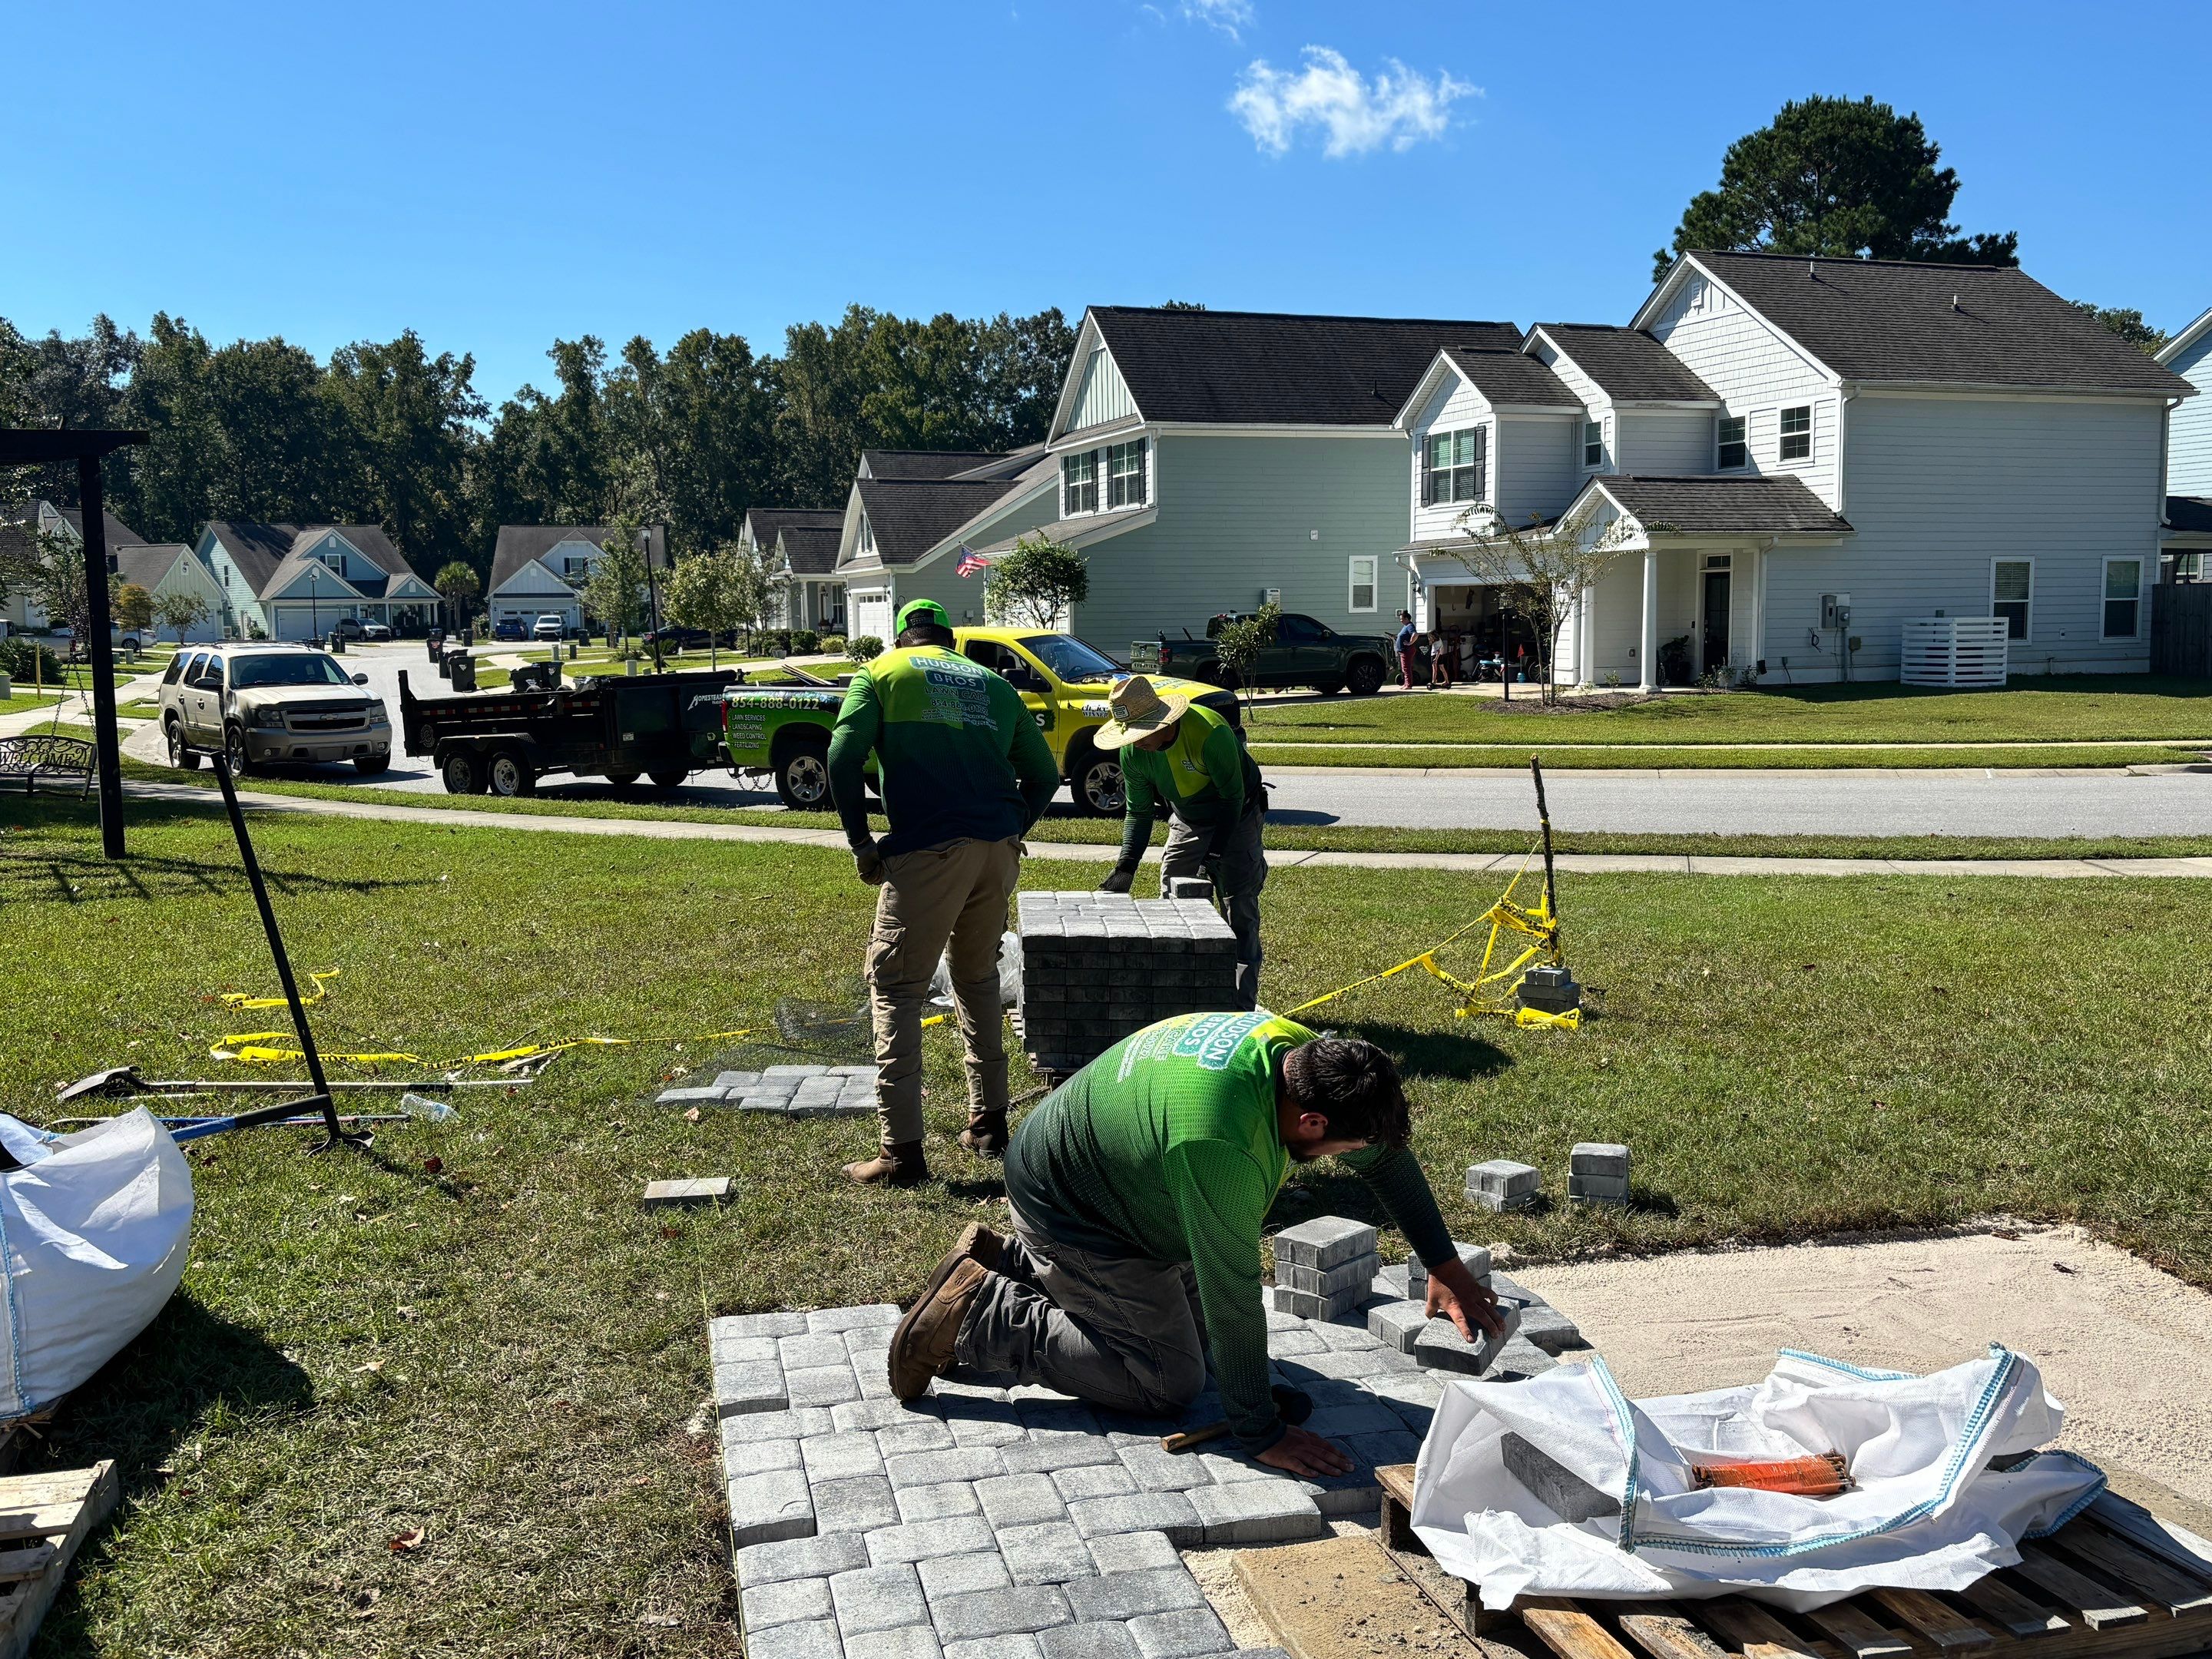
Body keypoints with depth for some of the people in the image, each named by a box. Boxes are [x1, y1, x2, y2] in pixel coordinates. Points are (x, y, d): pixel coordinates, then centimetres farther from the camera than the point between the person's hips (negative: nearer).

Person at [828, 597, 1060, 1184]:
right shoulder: (994, 683, 22)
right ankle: (988, 1121, 27)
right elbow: (1043, 774, 19)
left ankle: (902, 1150, -3)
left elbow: (844, 760, -4)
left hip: (929, 850, -5)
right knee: (978, 978, 22)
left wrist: (861, 842, 2)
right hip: (999, 850, 5)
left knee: (896, 987, 2)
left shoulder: (882, 674, 11)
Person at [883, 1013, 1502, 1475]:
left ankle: (1005, 1264, 21)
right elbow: (1234, 1299, -31)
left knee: (1195, 1332, 18)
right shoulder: (1221, 1148, -40)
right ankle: (977, 1316, -2)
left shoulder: (1300, 1050, -14)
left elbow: (1387, 1154, 2)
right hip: (1063, 1212, -9)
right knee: (1170, 1382, -4)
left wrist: (1445, 1265, 2)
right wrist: (1260, 1434, -21)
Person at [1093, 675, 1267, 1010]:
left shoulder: (1209, 731, -34)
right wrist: (1126, 867, -15)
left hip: (1238, 819, -5)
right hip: (1188, 823, 5)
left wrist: (1213, 856, -27)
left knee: (1240, 912, -9)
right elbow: (1138, 812, -4)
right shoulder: (1133, 752, -16)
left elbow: (1233, 797, -24)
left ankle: (1242, 1005, -5)